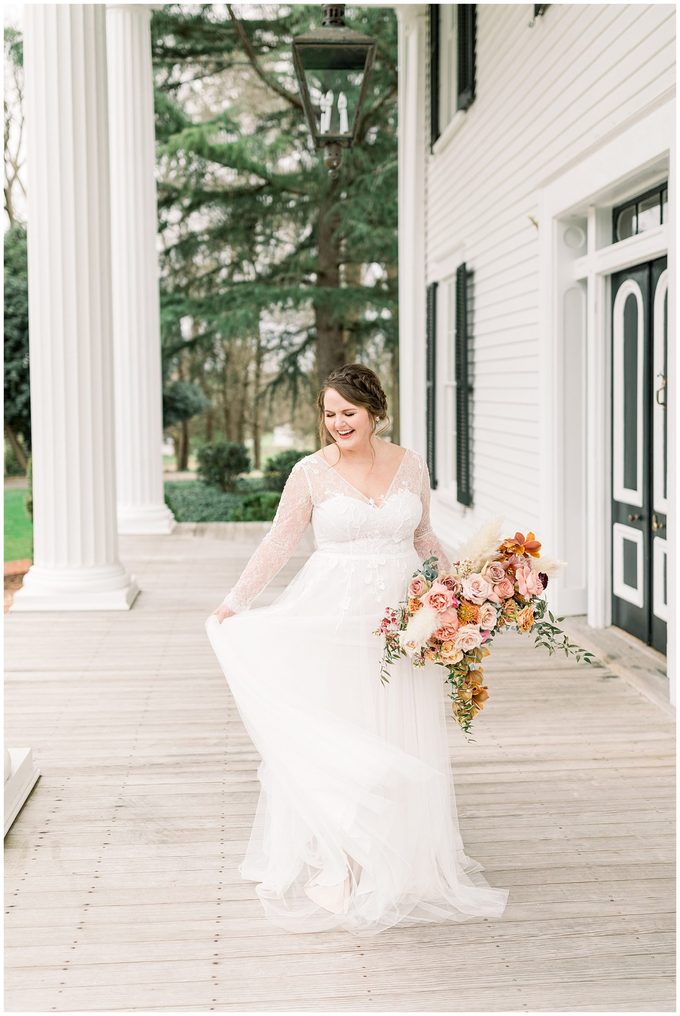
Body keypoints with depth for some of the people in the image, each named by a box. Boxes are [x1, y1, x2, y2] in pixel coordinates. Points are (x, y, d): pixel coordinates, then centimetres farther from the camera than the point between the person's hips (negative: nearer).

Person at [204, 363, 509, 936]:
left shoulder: (410, 465, 4)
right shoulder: (311, 473, -3)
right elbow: (279, 543, 2)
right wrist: (234, 603, -2)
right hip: (333, 623, -2)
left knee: (402, 745, 7)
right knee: (329, 742, 0)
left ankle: (401, 864, 21)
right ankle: (334, 869, 11)